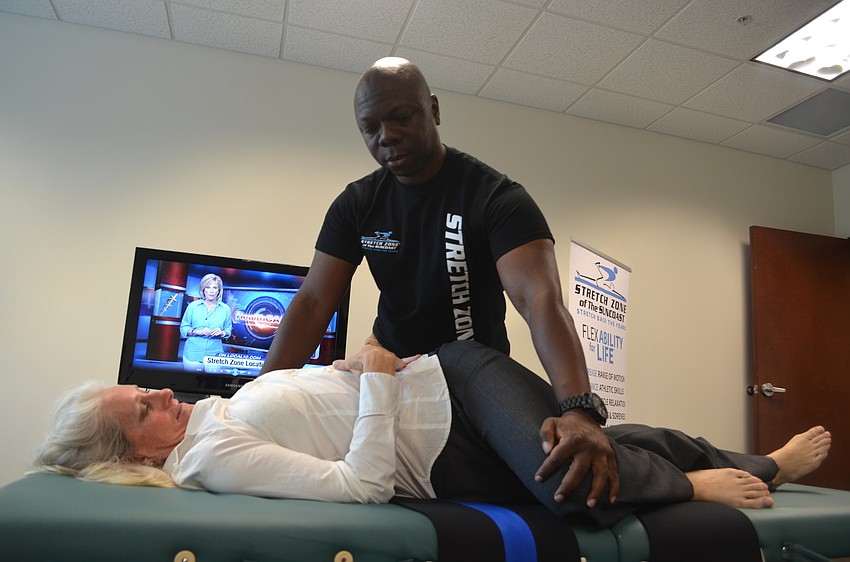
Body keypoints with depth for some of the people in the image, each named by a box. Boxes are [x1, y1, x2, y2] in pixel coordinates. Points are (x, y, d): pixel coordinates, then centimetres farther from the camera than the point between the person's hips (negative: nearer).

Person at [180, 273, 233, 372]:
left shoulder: (225, 309, 2)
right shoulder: (193, 306, 0)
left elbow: (228, 330, 9)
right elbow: (183, 328, 3)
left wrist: (222, 333, -12)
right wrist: (198, 331, -14)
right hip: (193, 354, 0)